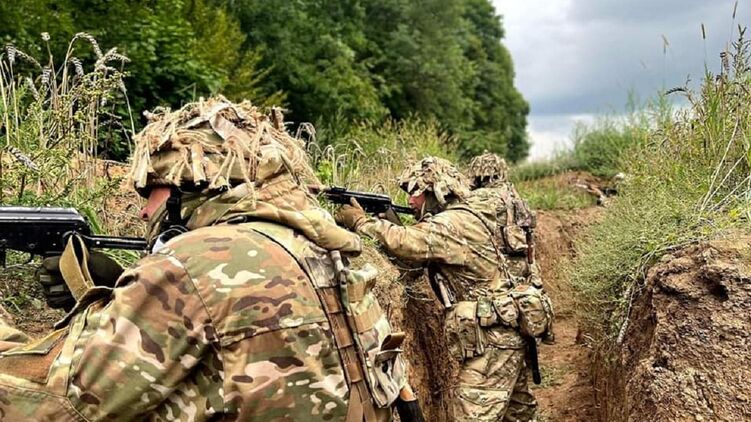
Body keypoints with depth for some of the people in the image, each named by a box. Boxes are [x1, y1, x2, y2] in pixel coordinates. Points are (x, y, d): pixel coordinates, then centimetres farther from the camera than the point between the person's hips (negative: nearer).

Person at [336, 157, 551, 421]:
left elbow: (406, 243, -28)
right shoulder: (463, 218, 15)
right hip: (506, 332, 10)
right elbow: (415, 254, 15)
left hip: (491, 340, -10)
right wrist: (388, 222, 2)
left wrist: (361, 221, -15)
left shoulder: (455, 222, -16)